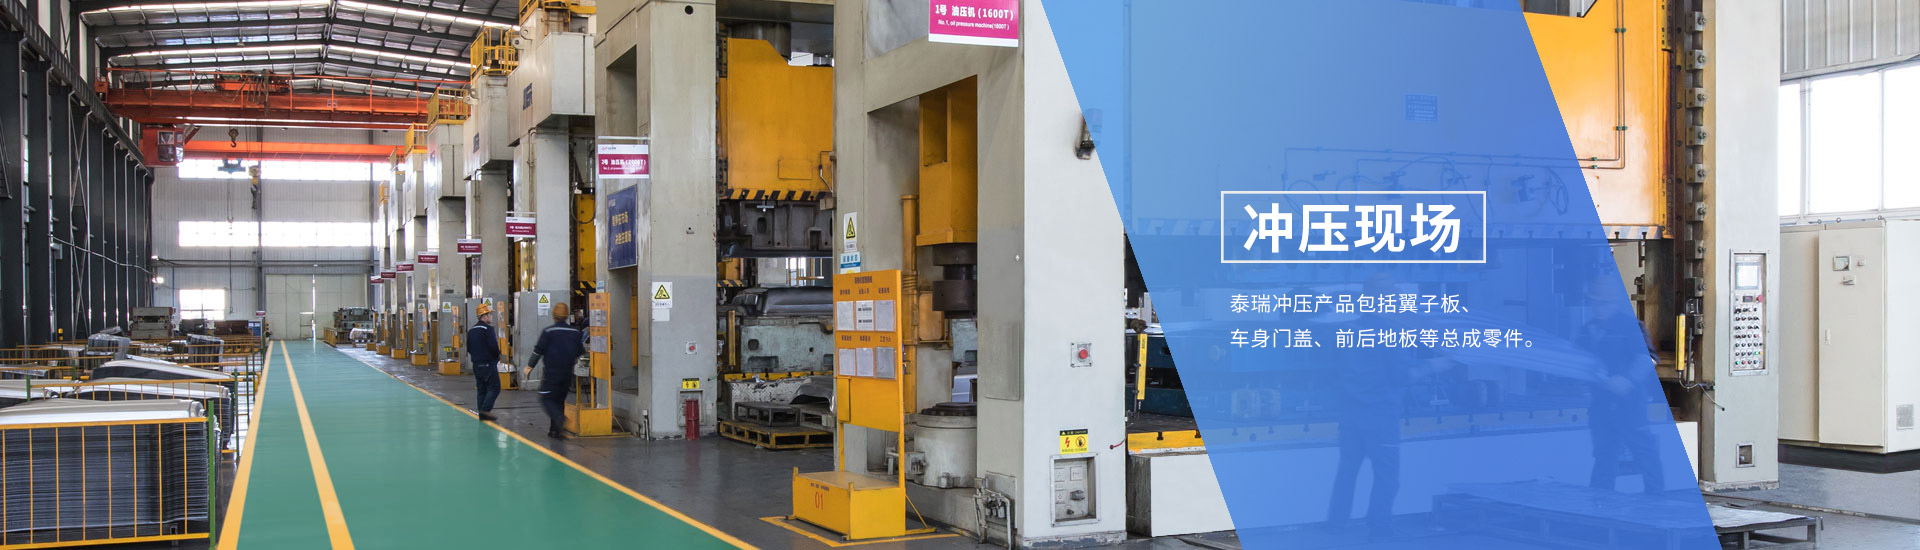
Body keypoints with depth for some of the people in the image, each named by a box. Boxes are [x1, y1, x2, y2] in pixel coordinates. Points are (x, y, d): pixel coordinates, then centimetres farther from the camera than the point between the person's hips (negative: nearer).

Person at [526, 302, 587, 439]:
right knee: (559, 400, 13)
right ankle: (554, 430, 12)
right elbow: (581, 352, 10)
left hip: (551, 372, -4)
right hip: (567, 373, 5)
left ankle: (560, 418, -27)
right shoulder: (575, 332, 3)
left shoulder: (548, 332, -9)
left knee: (546, 399, -1)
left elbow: (538, 350, -6)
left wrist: (530, 365, 6)